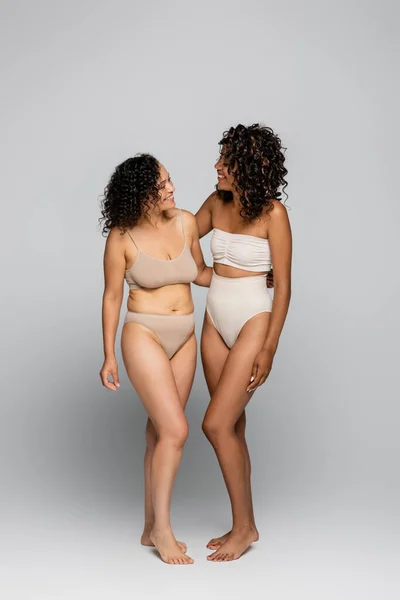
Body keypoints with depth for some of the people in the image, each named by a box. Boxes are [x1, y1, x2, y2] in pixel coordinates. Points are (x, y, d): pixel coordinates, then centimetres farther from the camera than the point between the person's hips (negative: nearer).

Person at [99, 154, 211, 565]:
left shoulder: (186, 223, -1)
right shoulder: (122, 237, -11)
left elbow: (200, 273, 14)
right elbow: (112, 297, -3)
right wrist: (109, 356, -1)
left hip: (183, 339, 5)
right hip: (144, 336, -5)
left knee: (160, 431, 11)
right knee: (175, 430, -12)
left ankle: (151, 528, 22)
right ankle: (162, 529, 4)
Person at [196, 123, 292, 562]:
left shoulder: (272, 213, -13)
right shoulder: (216, 203, 5)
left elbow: (283, 285, -12)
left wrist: (269, 348, -14)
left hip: (253, 323, -7)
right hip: (215, 323, 7)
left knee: (216, 424, -10)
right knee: (232, 427, 11)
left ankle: (244, 526, 8)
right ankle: (242, 526, 22)